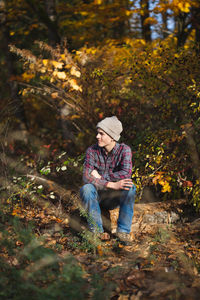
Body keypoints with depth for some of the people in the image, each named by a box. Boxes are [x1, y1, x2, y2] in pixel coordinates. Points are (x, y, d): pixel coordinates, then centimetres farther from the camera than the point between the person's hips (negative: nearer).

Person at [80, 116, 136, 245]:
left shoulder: (124, 150, -11)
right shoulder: (92, 150, -10)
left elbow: (126, 173, -27)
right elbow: (86, 177, -21)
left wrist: (100, 176, -21)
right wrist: (111, 184, -33)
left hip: (115, 197, 0)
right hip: (97, 196, 0)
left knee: (130, 187, -29)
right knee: (86, 189, -31)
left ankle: (123, 231, -21)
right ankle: (96, 230, -20)